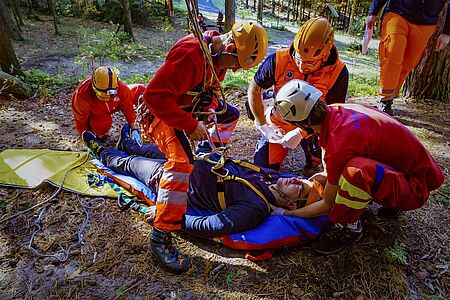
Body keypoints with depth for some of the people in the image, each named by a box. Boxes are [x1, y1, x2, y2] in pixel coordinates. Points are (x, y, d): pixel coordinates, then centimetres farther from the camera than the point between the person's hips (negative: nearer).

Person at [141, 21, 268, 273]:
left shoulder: (219, 51, -4)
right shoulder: (190, 55, -34)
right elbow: (155, 95, -35)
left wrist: (209, 107, -4)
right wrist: (190, 125, -32)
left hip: (191, 104, 9)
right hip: (164, 113, -9)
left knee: (231, 114, 19)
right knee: (182, 161, -30)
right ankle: (161, 236, -25)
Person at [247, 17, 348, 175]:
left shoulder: (338, 73, -23)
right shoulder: (278, 60, -23)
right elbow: (254, 90, -9)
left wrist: (300, 133, -26)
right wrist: (263, 126, -11)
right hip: (278, 124, 1)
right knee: (262, 169, 3)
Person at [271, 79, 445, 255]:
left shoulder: (339, 145, -32)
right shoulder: (335, 110, -9)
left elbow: (327, 205, -17)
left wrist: (286, 213, -6)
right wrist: (329, 174, 16)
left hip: (416, 187, -9)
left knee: (354, 171, -36)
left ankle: (348, 227, -7)